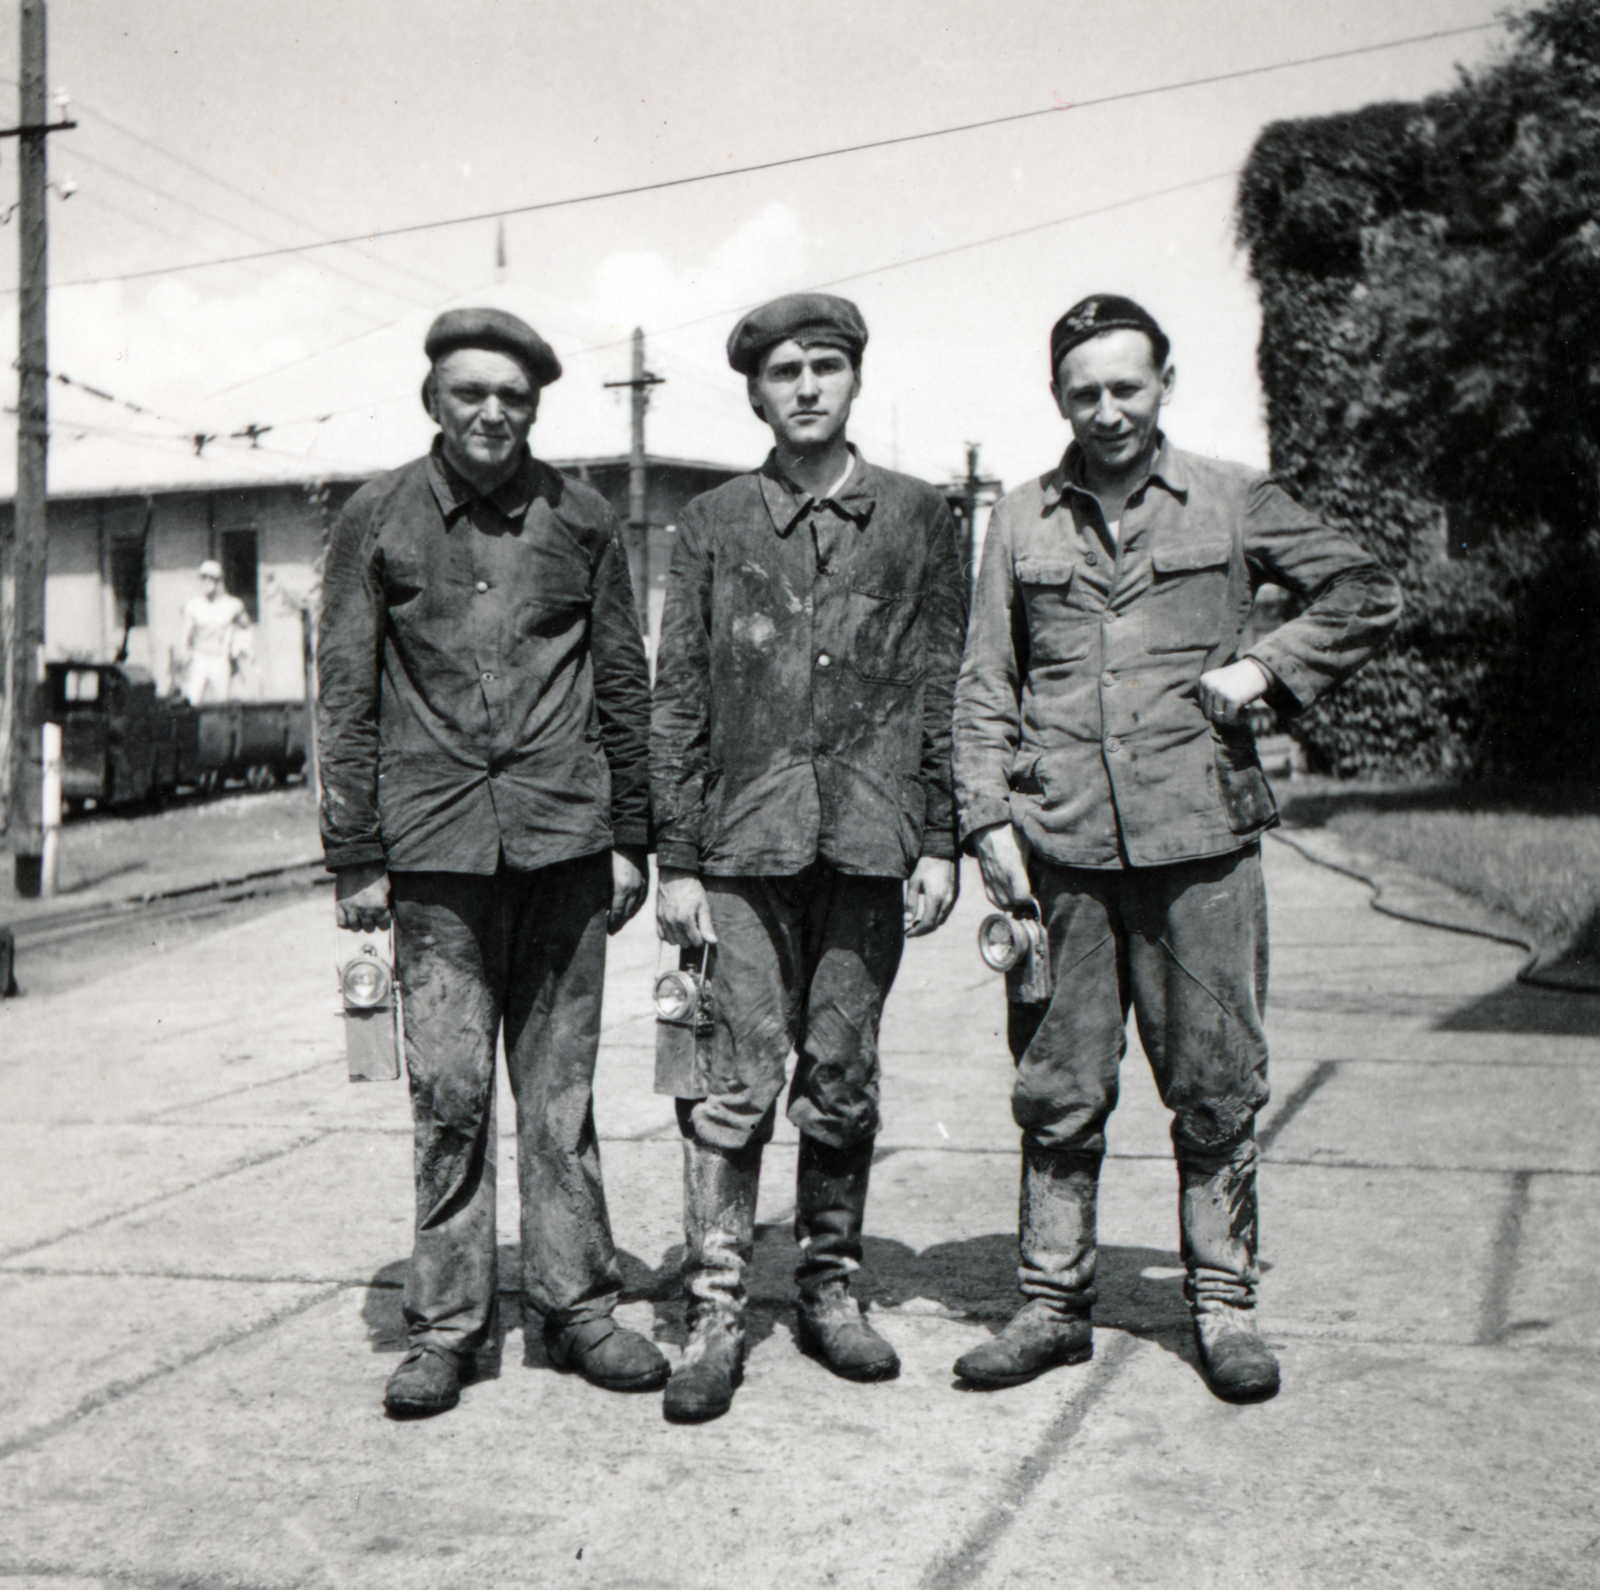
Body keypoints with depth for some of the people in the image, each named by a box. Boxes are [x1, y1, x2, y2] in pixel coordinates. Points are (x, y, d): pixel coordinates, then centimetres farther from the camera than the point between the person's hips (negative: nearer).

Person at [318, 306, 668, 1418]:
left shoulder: (581, 521, 8)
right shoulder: (379, 521, 5)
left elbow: (625, 687, 12)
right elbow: (347, 698, 6)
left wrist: (632, 837, 9)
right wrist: (356, 856, 2)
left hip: (562, 837, 1)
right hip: (436, 844, -1)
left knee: (561, 1087, 6)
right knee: (449, 1089, -1)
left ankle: (579, 1305, 17)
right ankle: (446, 1323, 11)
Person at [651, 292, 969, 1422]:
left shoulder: (917, 518, 9)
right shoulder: (714, 525, 8)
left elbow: (944, 689, 8)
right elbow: (678, 700, 7)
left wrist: (940, 842, 1)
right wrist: (677, 859, 1)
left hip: (870, 845, 1)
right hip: (747, 842, 0)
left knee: (843, 1083, 7)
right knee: (733, 1083, -3)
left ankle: (831, 1288, 22)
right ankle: (717, 1313, 4)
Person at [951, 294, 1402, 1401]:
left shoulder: (1233, 503, 8)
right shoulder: (1024, 519, 11)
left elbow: (1370, 595, 13)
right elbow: (985, 685, 10)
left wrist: (1269, 668, -1)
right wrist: (989, 818, 0)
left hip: (1201, 839, -1)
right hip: (1060, 850, 1)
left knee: (1216, 1089, 4)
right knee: (1058, 1092, 6)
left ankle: (1224, 1303, 18)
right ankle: (1054, 1303, 18)